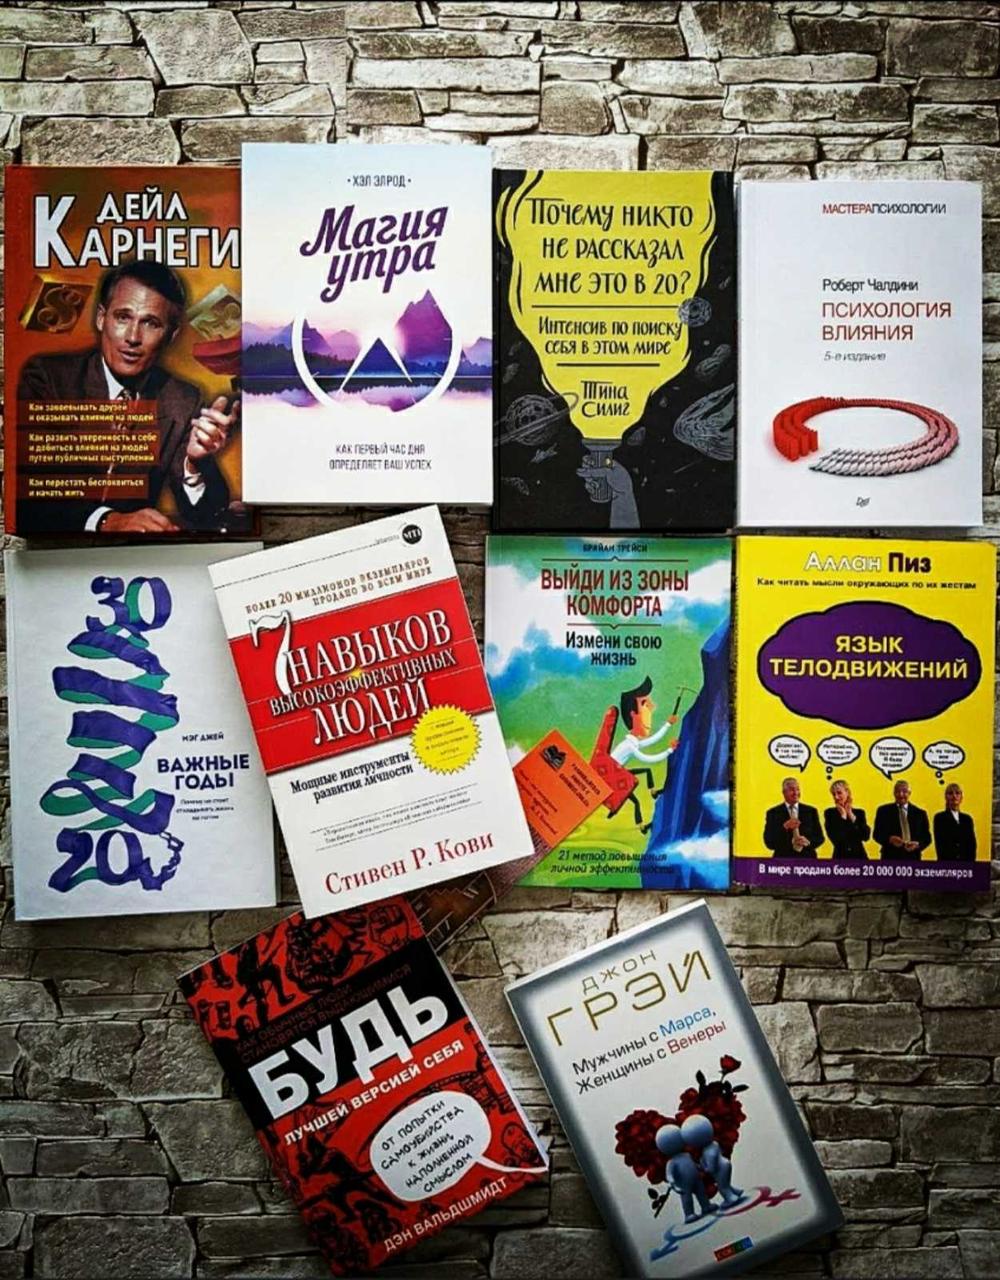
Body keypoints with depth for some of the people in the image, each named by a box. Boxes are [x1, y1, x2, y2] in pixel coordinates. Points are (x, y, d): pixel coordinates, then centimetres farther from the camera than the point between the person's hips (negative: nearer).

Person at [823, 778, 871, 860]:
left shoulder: (859, 813, 8)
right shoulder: (829, 813, 1)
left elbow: (866, 836, -6)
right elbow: (835, 839, -11)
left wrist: (851, 815, -5)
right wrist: (843, 816, -6)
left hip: (859, 856, 2)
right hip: (840, 857, -1)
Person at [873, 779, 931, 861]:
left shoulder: (920, 813, 13)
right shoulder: (883, 810, 9)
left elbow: (927, 837, 10)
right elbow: (877, 834, 4)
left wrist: (917, 844, -11)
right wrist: (890, 839, -16)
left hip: (912, 859, 1)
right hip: (890, 858, -1)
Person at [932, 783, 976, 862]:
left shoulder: (967, 819, 13)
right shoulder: (939, 818, 1)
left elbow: (972, 844, 9)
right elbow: (939, 844, -5)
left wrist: (971, 862, -3)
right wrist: (944, 863, -13)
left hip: (965, 863, 3)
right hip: (947, 863, -3)